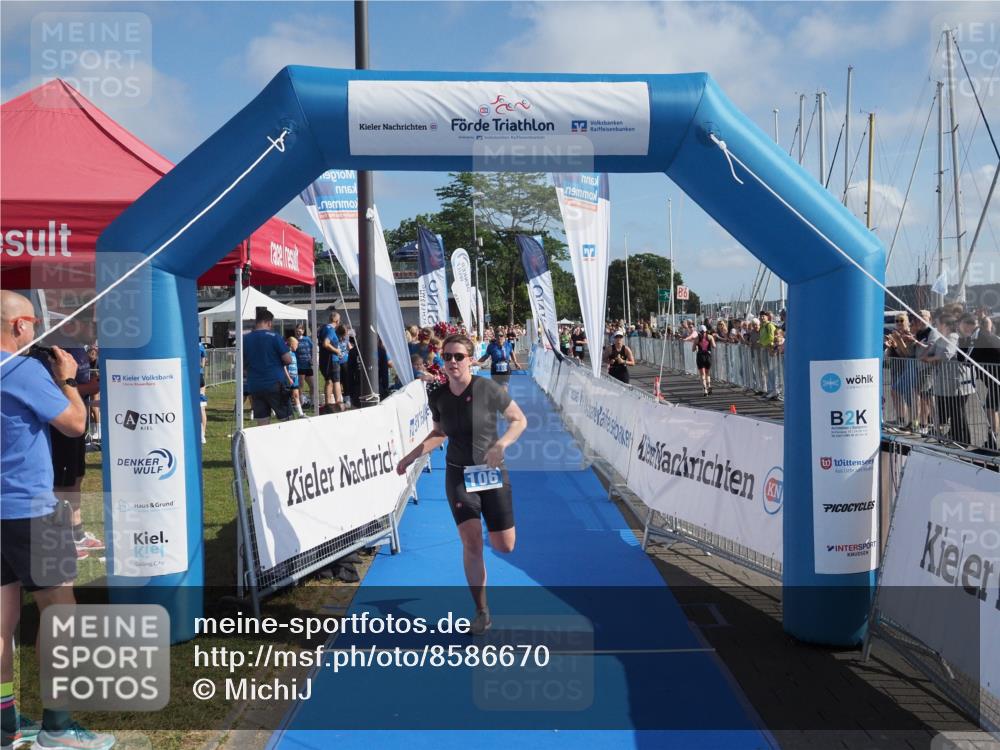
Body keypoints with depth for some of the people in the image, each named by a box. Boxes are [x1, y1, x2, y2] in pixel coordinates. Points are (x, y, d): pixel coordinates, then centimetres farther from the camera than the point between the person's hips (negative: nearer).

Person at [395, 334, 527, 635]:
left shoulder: (487, 388, -15)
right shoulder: (437, 397, -4)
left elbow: (519, 420, -7)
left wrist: (501, 444, -23)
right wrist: (412, 456, 6)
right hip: (458, 475, 2)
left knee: (505, 546, 3)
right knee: (471, 543, -8)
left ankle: (491, 521, 42)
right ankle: (482, 612, 10)